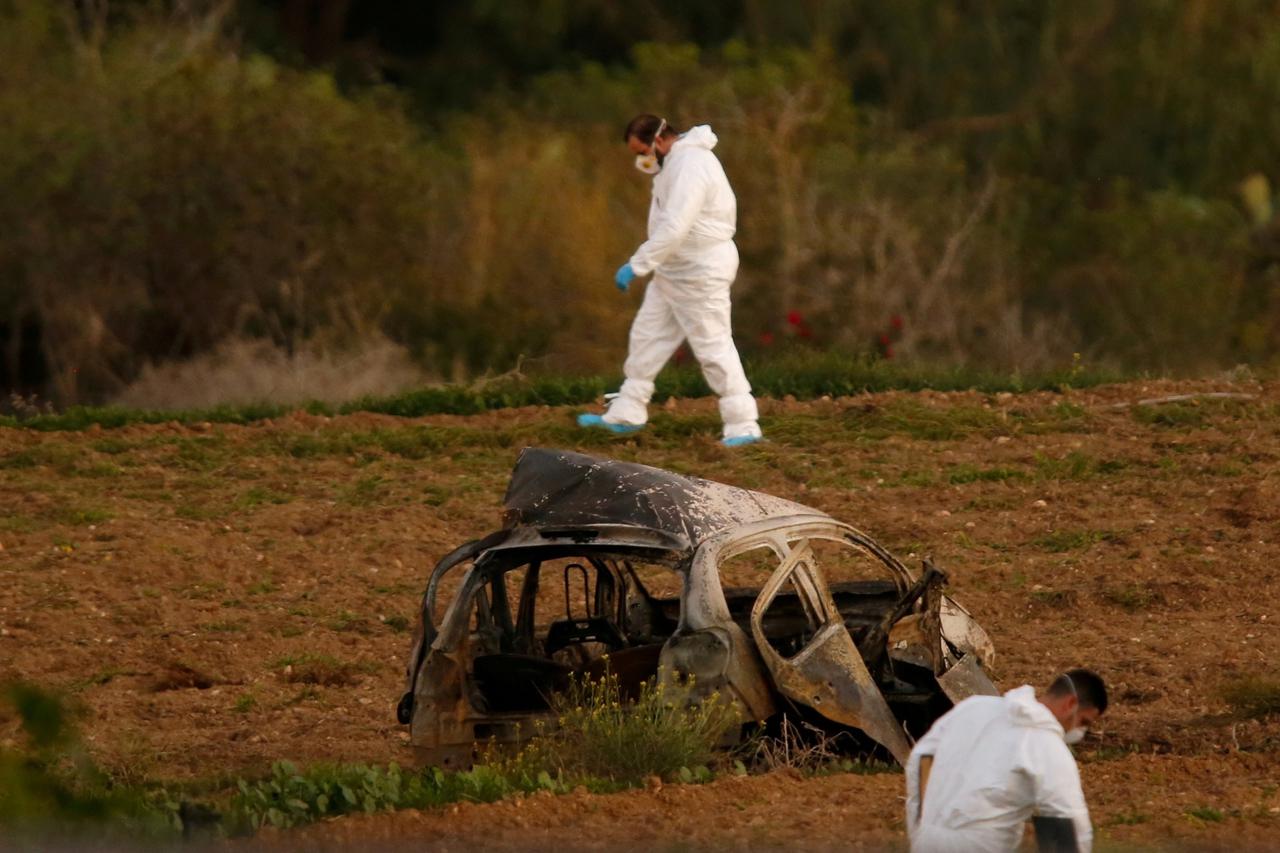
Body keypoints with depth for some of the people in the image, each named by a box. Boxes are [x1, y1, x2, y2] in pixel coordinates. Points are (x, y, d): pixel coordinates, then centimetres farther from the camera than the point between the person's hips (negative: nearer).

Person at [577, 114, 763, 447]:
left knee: (714, 347, -7)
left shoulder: (691, 167, -24)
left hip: (701, 273, -11)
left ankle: (743, 426, -3)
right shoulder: (675, 160, 9)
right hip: (674, 270, 11)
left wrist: (637, 266, -27)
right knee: (647, 335, 14)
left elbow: (674, 229, -30)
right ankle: (626, 415, 23)